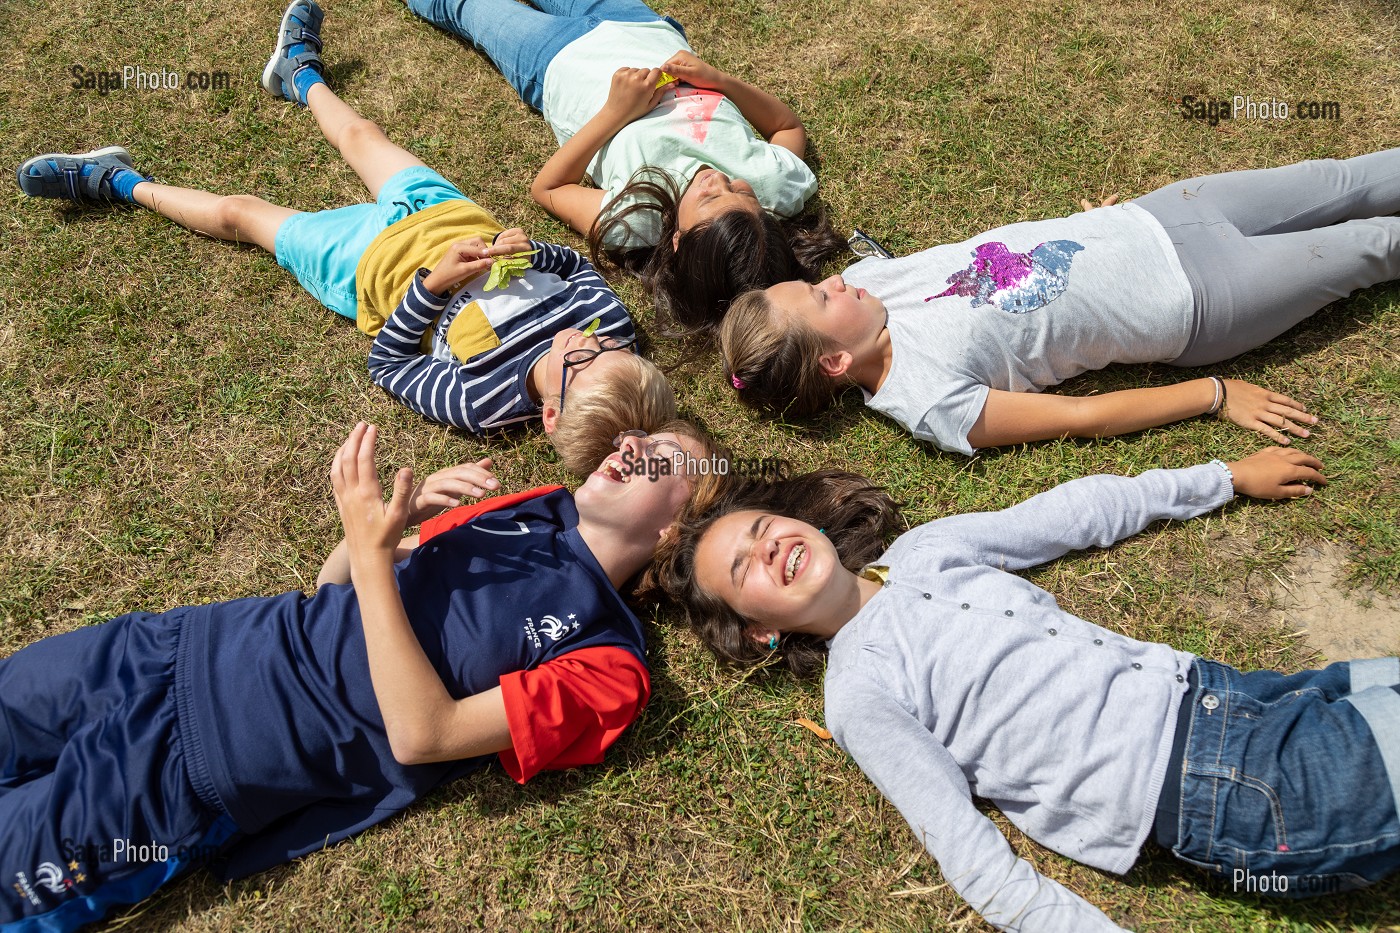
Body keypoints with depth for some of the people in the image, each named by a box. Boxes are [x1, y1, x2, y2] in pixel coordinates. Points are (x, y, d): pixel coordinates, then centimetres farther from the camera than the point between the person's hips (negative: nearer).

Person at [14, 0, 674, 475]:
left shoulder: (483, 402, -42)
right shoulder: (613, 323, -30)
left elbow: (387, 364, -26)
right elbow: (578, 266, -8)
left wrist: (433, 283, -38)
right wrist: (530, 250, -27)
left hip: (375, 265, -5)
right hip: (457, 217, 5)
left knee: (241, 213, 14)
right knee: (360, 135, 29)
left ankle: (121, 183, 44)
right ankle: (301, 75, 62)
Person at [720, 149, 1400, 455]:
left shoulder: (867, 279, -11)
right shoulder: (929, 402, -28)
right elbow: (1084, 418, -22)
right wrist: (1215, 395, -16)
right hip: (1192, 302, -5)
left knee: (1338, 181, 18)